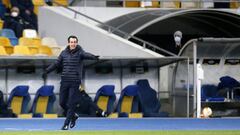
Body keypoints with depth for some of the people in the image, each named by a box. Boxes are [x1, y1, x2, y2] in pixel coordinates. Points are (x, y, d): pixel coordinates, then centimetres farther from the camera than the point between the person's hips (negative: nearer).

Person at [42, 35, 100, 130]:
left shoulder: (79, 52, -5)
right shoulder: (64, 53, 7)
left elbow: (86, 55, -25)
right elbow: (56, 64, 12)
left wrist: (93, 57, -47)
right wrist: (47, 71, 4)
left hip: (75, 82, -4)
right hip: (64, 81, 4)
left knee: (70, 103, -5)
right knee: (62, 102, 6)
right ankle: (73, 115, 29)